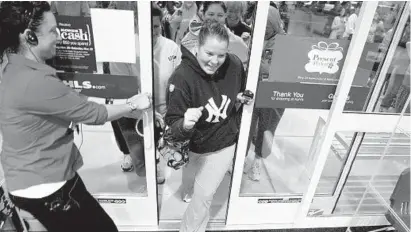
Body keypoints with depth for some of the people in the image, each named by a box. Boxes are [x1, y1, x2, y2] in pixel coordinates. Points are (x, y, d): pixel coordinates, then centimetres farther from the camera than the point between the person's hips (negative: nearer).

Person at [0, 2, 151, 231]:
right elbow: (93, 113, -21)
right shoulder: (33, 82, -28)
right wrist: (133, 106, -5)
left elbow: (75, 101, 6)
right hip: (44, 188, -9)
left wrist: (125, 105, 5)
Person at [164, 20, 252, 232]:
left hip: (225, 145, 3)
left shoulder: (235, 64, -16)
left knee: (203, 195, 20)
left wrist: (241, 99, -11)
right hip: (195, 147, -3)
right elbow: (173, 127, -27)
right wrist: (185, 125, -47)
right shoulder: (182, 77, -29)